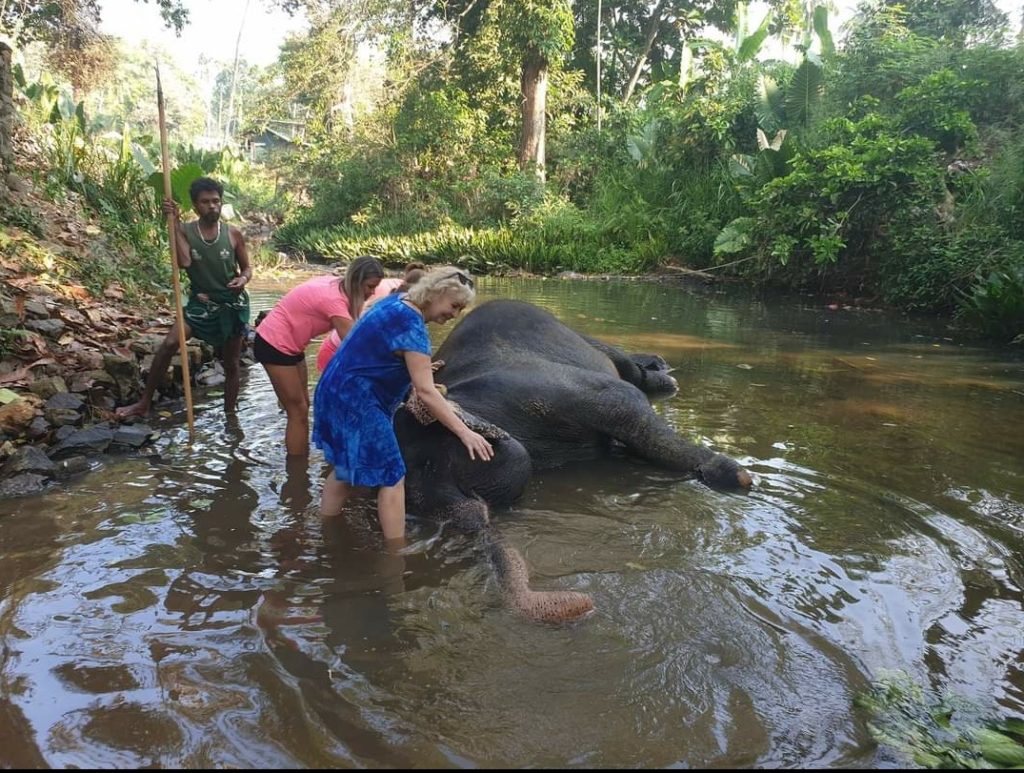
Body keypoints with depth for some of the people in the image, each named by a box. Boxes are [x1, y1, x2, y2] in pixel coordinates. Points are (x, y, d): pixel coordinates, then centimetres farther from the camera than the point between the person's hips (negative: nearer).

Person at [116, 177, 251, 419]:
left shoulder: (233, 234, -6)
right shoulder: (185, 231, -7)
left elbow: (247, 267, 4)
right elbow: (184, 262, -24)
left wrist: (243, 279, -19)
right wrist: (175, 223, -24)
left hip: (232, 306, 0)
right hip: (200, 303, 0)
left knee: (231, 364, 8)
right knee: (168, 344, -17)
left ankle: (230, 416, 21)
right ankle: (144, 402, -4)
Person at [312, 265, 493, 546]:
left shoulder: (398, 301, 6)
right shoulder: (411, 326, -23)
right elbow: (425, 392, -27)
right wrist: (464, 433, -27)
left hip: (340, 393, 10)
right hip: (356, 401, -10)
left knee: (344, 468, 19)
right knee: (391, 478, -5)